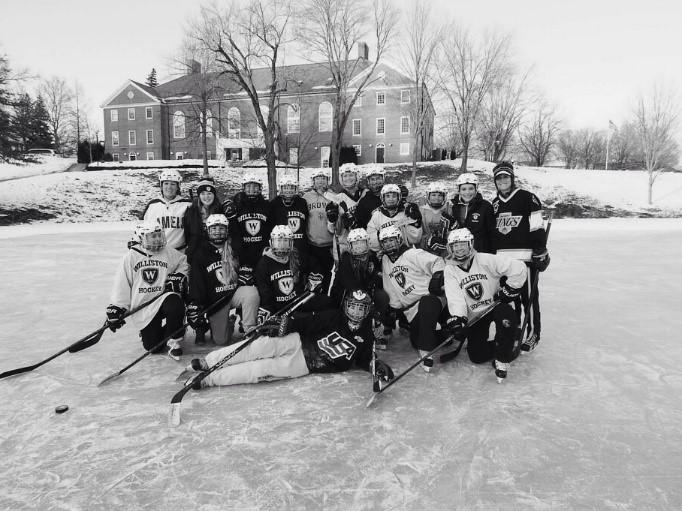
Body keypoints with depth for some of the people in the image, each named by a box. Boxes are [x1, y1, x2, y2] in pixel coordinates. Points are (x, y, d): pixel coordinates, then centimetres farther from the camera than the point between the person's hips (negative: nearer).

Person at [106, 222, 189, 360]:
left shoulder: (169, 253, 2)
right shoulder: (131, 256, -1)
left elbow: (184, 263, 17)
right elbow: (121, 285, 1)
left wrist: (178, 276, -2)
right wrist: (116, 308, -1)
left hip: (163, 297, 1)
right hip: (142, 307, 0)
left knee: (175, 305, -37)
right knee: (153, 347, -6)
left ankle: (173, 341, -13)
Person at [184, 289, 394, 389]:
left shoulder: (365, 336, 4)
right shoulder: (333, 317, 2)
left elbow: (362, 360, 10)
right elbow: (306, 321, 0)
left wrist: (375, 365, -10)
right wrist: (286, 322, -15)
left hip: (306, 364, -1)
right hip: (299, 342, 1)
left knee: (263, 369, -20)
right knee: (264, 345, -27)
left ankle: (207, 379, -18)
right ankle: (207, 362, -20)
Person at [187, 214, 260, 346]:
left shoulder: (235, 249, 6)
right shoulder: (201, 253, -2)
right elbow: (196, 283, -6)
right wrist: (194, 305, -14)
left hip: (235, 292, 2)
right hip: (214, 300, -2)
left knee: (252, 292, -33)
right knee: (222, 341, -6)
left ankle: (250, 331, -20)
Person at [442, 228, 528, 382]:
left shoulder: (486, 260, -13)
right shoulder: (450, 270, -4)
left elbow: (519, 268, -17)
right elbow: (455, 299, -15)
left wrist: (509, 289, -15)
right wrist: (457, 318, -30)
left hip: (497, 305, -2)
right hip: (475, 316, 3)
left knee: (505, 314, -38)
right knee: (477, 356, -9)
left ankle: (502, 358, -18)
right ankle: (509, 346, 18)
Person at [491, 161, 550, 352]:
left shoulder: (526, 198, -4)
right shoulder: (495, 203, 16)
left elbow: (538, 228, -9)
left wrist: (541, 251, -14)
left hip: (525, 257, -6)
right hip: (502, 258, 6)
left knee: (528, 297, -1)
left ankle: (532, 334, 11)